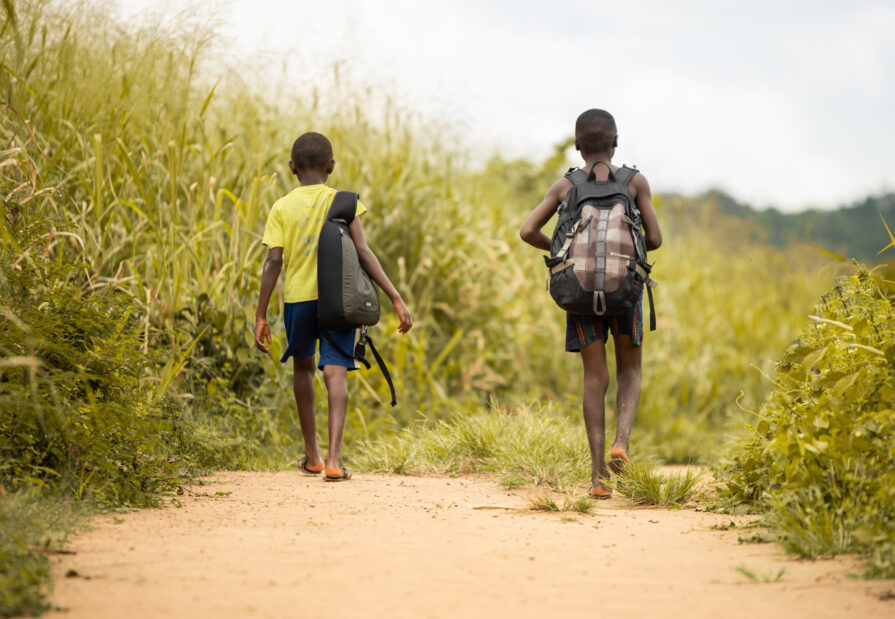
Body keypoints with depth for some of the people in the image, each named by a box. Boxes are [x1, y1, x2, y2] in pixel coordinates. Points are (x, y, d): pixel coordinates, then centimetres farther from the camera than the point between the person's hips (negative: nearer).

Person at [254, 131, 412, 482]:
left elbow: (274, 261, -5)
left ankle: (312, 454, 27)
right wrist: (395, 298, -10)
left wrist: (261, 316, -4)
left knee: (302, 366, 21)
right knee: (335, 372, -6)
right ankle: (334, 459, -22)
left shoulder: (282, 208, 2)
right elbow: (363, 253, -9)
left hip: (298, 297, 1)